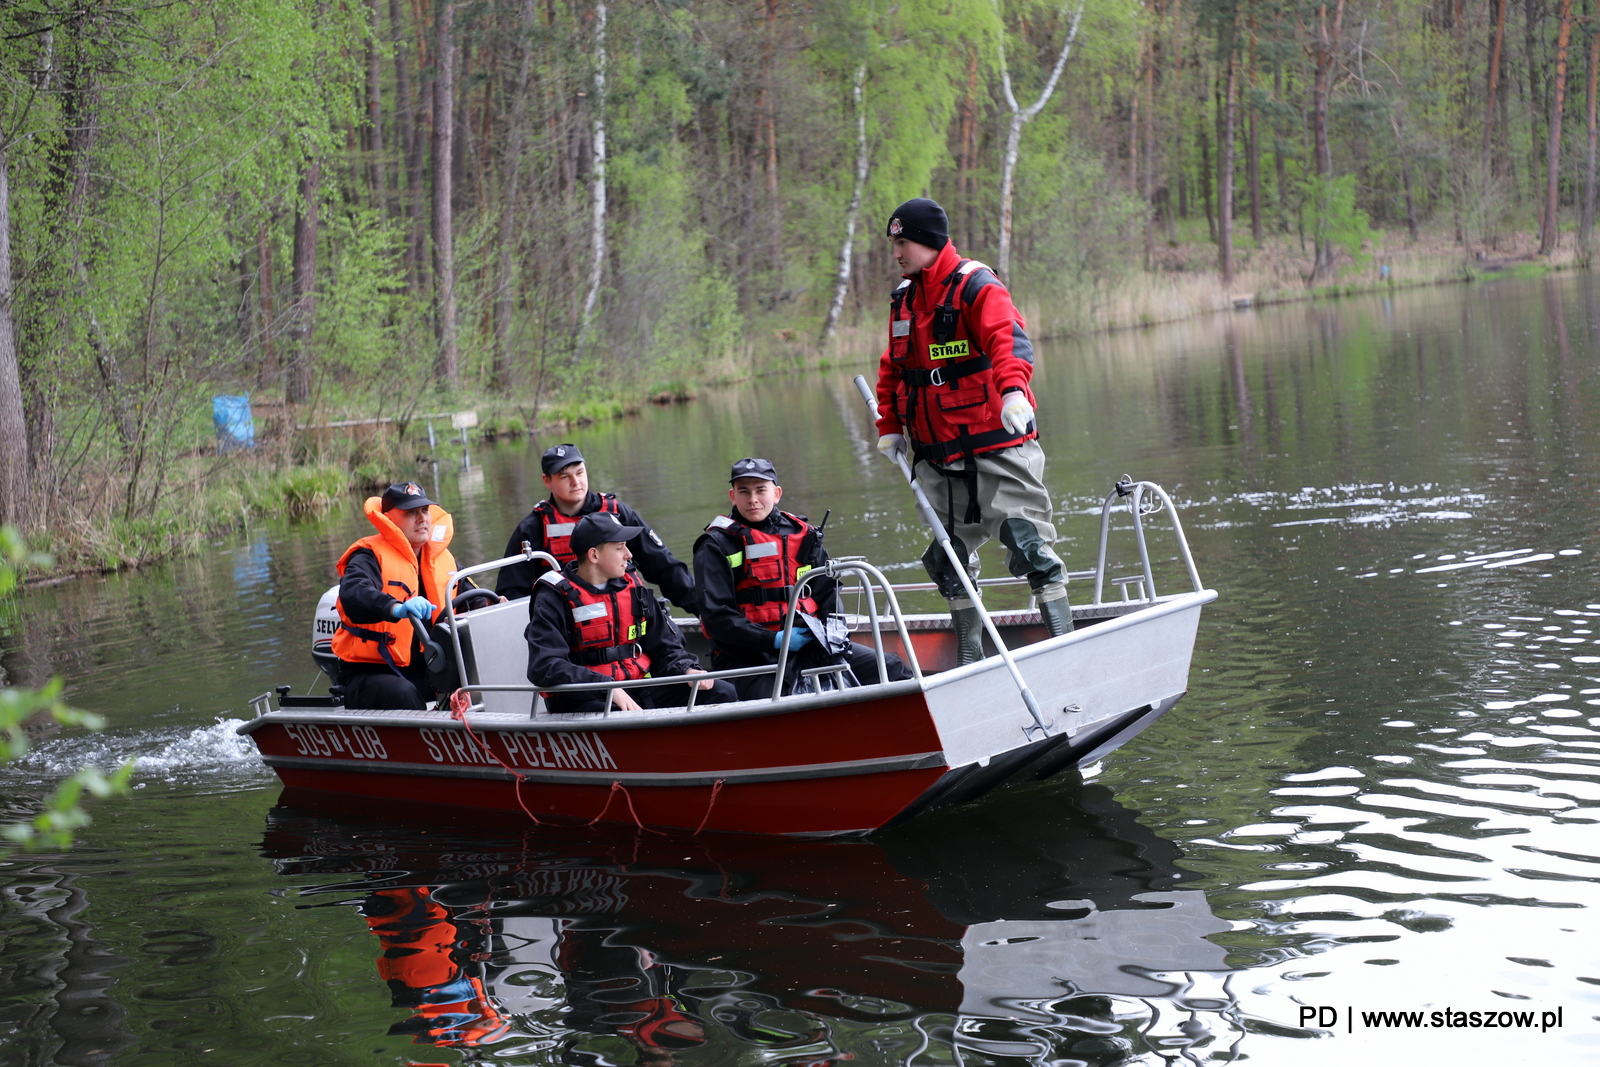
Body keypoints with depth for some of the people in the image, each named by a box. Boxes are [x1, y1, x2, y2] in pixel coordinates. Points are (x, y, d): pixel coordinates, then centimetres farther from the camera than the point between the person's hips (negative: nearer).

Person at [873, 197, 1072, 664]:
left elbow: (1008, 339, -27)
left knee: (1026, 539, -9)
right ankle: (969, 657, 17)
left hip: (997, 445, -7)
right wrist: (889, 428, 15)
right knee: (948, 557, 8)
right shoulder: (903, 299, 14)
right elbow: (892, 368, 24)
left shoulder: (975, 286, -10)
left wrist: (1013, 389, -44)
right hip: (937, 455, 7)